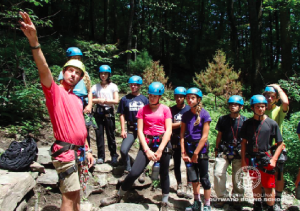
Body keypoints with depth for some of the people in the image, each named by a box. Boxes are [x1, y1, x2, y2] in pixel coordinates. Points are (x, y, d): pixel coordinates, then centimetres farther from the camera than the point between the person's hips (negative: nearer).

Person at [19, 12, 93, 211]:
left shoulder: (77, 100, 16)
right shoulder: (55, 91, -6)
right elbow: (44, 71, -25)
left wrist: (87, 150, 16)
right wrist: (34, 42, -40)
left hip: (78, 151, 8)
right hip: (65, 152, -8)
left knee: (76, 193, 17)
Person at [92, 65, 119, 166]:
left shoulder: (113, 86, 4)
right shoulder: (95, 86, 10)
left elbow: (116, 101, -6)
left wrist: (104, 100, -11)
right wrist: (98, 100, -16)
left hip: (109, 112, -2)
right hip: (99, 112, 2)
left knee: (110, 135, 0)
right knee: (99, 134, 1)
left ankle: (114, 155, 11)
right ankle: (100, 156, 10)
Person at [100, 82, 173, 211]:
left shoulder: (165, 109, 5)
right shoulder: (143, 110, 6)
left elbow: (168, 130, -2)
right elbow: (140, 130, 0)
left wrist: (160, 150, -11)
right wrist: (147, 150, -10)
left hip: (163, 143, 0)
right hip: (147, 143, 0)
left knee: (164, 173, 9)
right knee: (134, 172, -7)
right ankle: (118, 196, 16)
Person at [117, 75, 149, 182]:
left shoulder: (144, 99, 5)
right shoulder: (125, 99, 5)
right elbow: (122, 115, 5)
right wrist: (123, 130, -1)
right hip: (131, 129, 0)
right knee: (123, 150, -11)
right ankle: (128, 171, 11)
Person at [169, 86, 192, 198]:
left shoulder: (189, 109, 0)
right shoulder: (172, 110, 1)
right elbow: (169, 126, -7)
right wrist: (182, 122, -16)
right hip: (175, 141, 2)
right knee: (177, 164, 9)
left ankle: (189, 187, 10)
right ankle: (179, 186, 24)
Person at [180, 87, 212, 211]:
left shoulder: (204, 114, -9)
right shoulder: (186, 115, 4)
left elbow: (204, 136, -12)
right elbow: (182, 135, 2)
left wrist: (196, 153, -13)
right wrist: (183, 152, -6)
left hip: (201, 149, -4)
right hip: (189, 148, 4)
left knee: (204, 178, 3)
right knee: (193, 177, 12)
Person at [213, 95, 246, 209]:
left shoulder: (245, 121, 3)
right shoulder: (223, 119, 7)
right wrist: (216, 150, 12)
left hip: (239, 152, -1)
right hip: (224, 151, 1)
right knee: (218, 173, -7)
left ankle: (237, 198, 22)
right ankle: (223, 197, 9)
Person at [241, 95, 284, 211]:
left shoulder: (272, 123, -4)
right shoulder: (248, 123, 3)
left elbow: (280, 143, -1)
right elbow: (244, 142, 6)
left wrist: (273, 159, -9)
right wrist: (243, 160, 2)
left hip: (266, 158, -3)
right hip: (251, 159, 3)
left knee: (269, 187, 1)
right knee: (255, 184, 16)